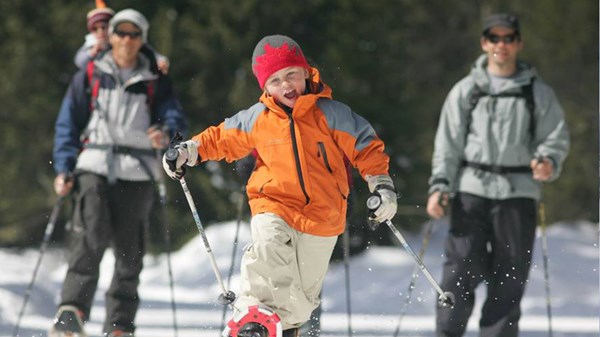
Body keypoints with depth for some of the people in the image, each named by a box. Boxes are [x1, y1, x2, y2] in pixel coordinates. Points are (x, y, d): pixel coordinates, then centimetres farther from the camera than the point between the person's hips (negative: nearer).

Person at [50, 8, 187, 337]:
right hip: (95, 166, -1)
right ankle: (72, 310, -28)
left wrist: (166, 134, -22)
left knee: (129, 251, 1)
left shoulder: (155, 82, 13)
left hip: (136, 173, 1)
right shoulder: (89, 77, 12)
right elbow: (68, 124, 12)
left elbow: (174, 117, 2)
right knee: (90, 238, -21)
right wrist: (64, 169, 1)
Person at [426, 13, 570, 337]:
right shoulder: (466, 91, 10)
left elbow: (556, 137, 7)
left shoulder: (538, 93, 9)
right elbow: (448, 143, 8)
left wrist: (548, 161, -15)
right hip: (472, 189, 0)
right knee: (461, 268, -7)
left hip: (518, 192, 0)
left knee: (509, 276, -1)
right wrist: (439, 186, -3)